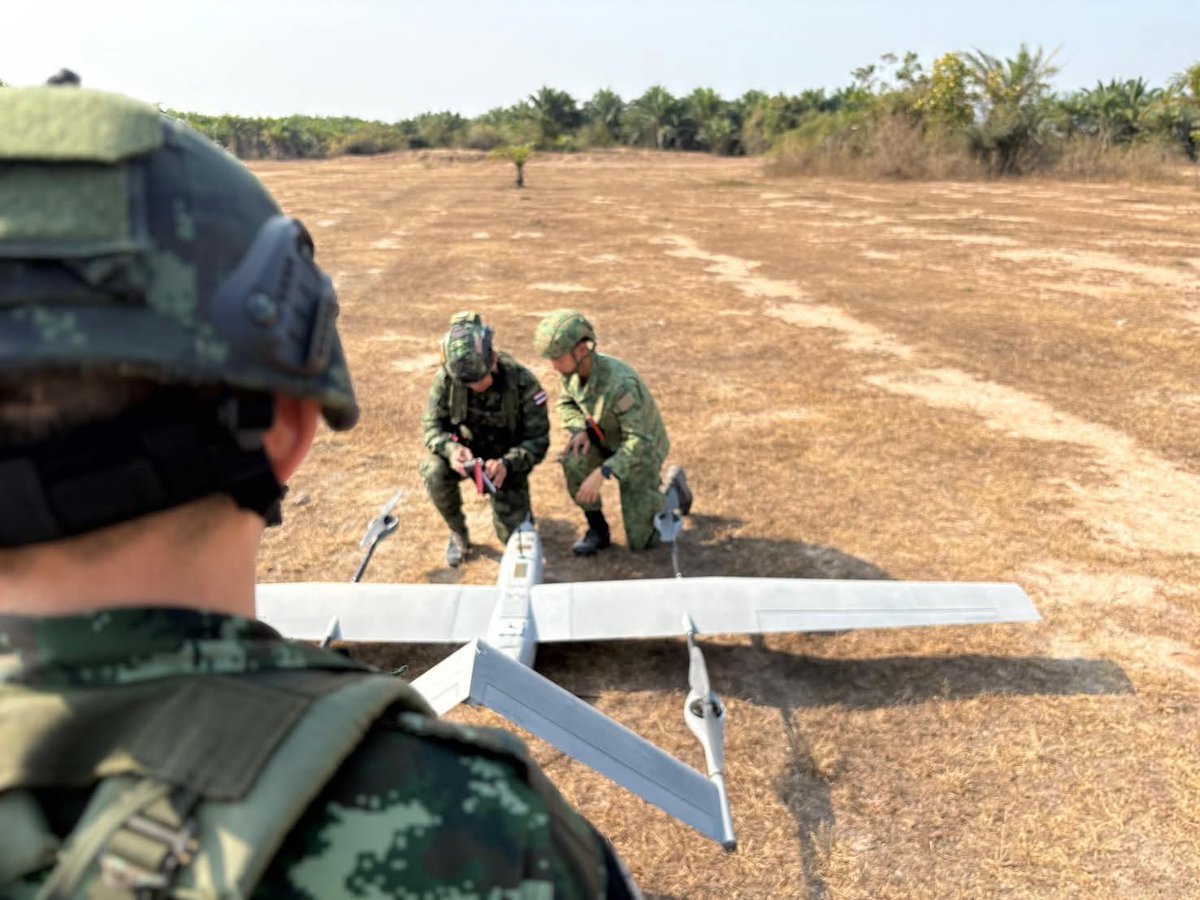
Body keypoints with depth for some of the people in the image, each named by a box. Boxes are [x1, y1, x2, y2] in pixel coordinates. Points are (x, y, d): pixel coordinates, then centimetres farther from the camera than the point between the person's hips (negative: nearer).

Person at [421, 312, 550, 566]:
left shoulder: (522, 382, -25)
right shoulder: (446, 376, -21)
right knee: (435, 475, -32)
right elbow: (431, 424, -13)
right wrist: (451, 449, -37)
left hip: (505, 461, -1)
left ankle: (519, 507, 29)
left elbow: (538, 439, -21)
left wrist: (507, 463, -41)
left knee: (513, 536, -10)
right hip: (464, 451, 1)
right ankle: (458, 534, -3)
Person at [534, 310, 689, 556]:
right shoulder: (573, 371, -16)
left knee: (640, 542, -1)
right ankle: (598, 530, -8)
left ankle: (672, 485, 24)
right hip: (606, 441, 6)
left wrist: (601, 474, -42)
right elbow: (566, 403, 5)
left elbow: (639, 441, -35)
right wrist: (580, 430, -16)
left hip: (641, 451, -6)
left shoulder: (619, 383, -37)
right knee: (573, 459, -29)